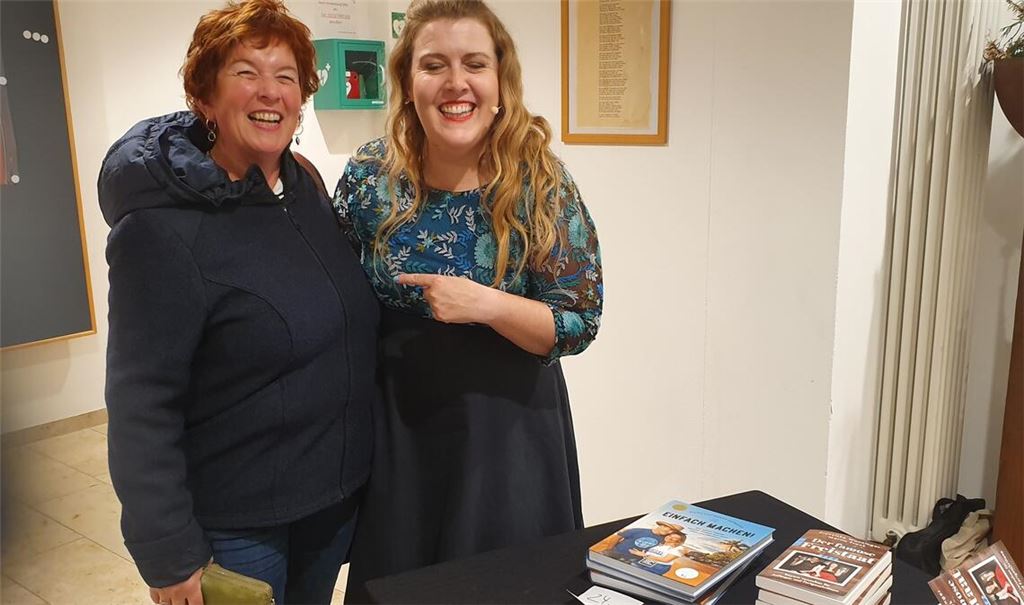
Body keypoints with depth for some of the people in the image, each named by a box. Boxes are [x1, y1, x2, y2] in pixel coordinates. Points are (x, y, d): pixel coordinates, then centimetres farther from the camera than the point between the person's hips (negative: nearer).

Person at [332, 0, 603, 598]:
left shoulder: (542, 184, -13)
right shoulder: (369, 175, -6)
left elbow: (580, 321, -12)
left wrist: (487, 304, -27)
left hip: (506, 424, -2)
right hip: (393, 422, 3)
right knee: (391, 581, 21)